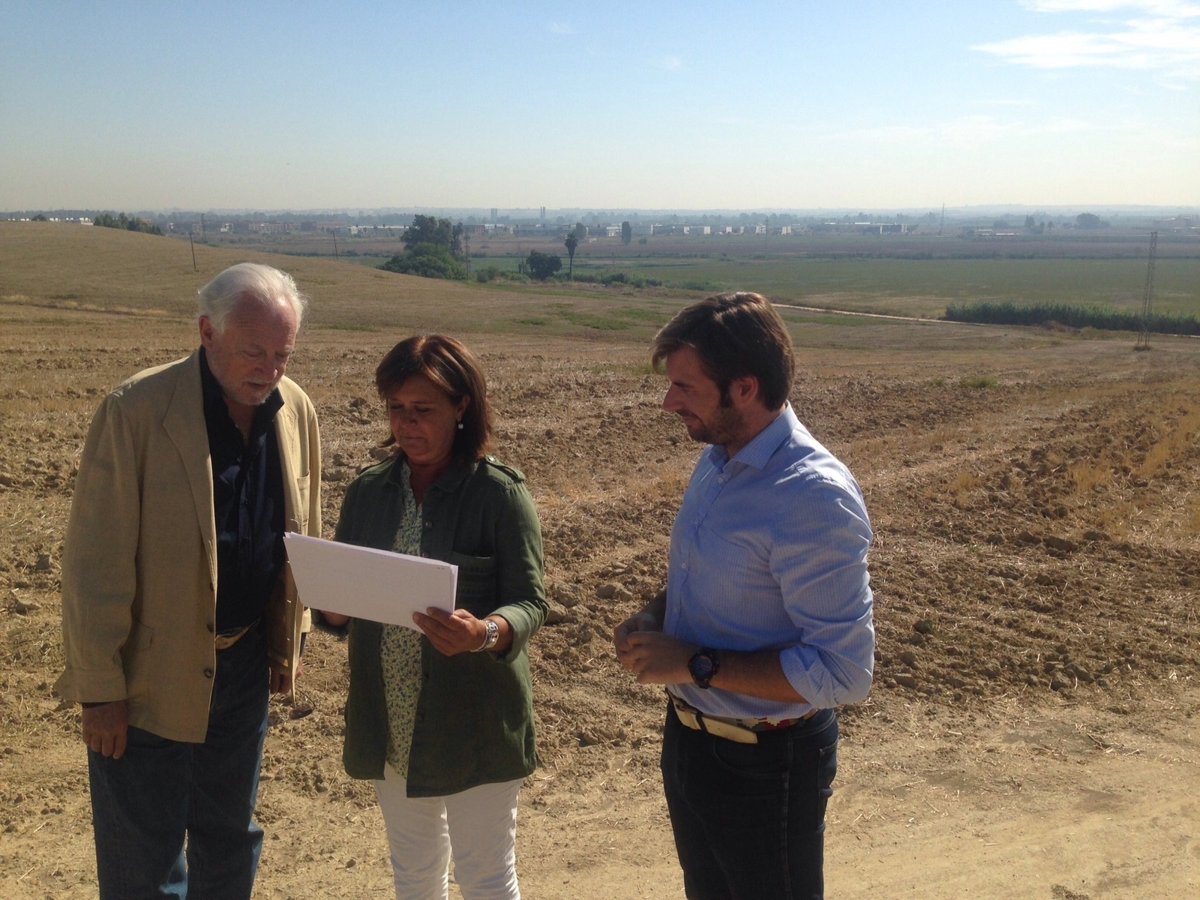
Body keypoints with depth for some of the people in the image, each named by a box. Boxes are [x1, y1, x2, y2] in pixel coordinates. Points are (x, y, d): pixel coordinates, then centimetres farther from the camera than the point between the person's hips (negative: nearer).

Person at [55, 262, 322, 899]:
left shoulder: (296, 411, -2)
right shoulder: (136, 410, -19)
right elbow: (94, 562, -16)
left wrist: (289, 641, 12)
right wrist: (101, 689, -14)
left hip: (245, 662, 5)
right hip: (150, 676, -5)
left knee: (229, 842, 21)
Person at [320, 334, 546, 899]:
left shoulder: (499, 492, -11)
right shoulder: (368, 492, 3)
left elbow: (530, 603, -12)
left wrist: (484, 634, -32)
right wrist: (333, 602, -15)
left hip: (473, 721, -5)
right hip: (391, 723, 5)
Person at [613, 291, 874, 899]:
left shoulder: (814, 498, -27)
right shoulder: (716, 460, 0)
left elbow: (842, 672, -28)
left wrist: (696, 665, -25)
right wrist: (652, 617, -4)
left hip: (764, 763, -8)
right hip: (689, 733, 8)